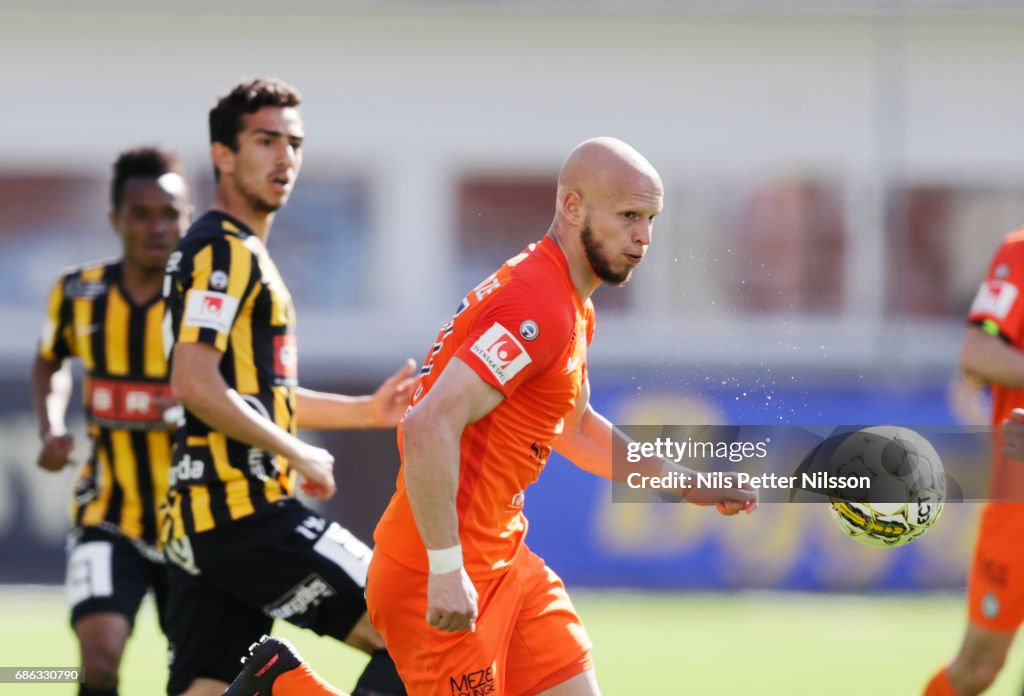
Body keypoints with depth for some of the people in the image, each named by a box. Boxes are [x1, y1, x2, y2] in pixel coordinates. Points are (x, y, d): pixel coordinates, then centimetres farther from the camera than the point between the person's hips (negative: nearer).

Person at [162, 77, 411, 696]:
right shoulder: (224, 251, -9)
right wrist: (298, 455, -13)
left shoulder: (240, 252, 23)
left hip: (199, 521, 10)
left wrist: (366, 411, 24)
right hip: (243, 508, -10)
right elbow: (194, 384, -20)